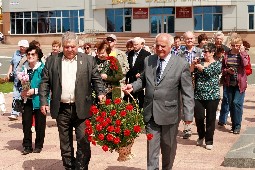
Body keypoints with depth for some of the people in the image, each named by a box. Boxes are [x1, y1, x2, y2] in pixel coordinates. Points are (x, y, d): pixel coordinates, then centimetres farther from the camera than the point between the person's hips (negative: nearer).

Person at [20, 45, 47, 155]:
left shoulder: (43, 68, -11)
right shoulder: (24, 68, 4)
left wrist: (34, 91, -19)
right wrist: (22, 91, -4)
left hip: (39, 100, -4)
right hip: (27, 100, 4)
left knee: (40, 124, 8)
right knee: (26, 122, 2)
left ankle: (38, 146, 23)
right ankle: (27, 146, 14)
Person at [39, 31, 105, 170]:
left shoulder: (88, 60, 3)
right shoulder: (52, 61, 6)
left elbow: (96, 79, 6)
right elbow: (45, 82, 6)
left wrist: (101, 93, -10)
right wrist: (43, 102, -2)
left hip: (82, 108, -1)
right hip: (62, 109, 2)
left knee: (83, 141, -1)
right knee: (65, 142, 10)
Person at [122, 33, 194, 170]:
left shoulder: (181, 64, -8)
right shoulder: (148, 60, 5)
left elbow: (187, 92, -8)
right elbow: (143, 80, 18)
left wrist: (188, 114, -12)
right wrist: (133, 86, -4)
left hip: (169, 113, -2)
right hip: (151, 112, 2)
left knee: (168, 147, 16)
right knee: (152, 147, 2)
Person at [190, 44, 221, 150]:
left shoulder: (217, 64, 1)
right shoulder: (200, 62, 11)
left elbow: (210, 72, -17)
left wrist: (200, 67, -9)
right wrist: (193, 64, -12)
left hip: (212, 95, -3)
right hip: (198, 95, 3)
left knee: (210, 119, 2)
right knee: (198, 117, 2)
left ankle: (209, 141, 13)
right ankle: (201, 136, 27)